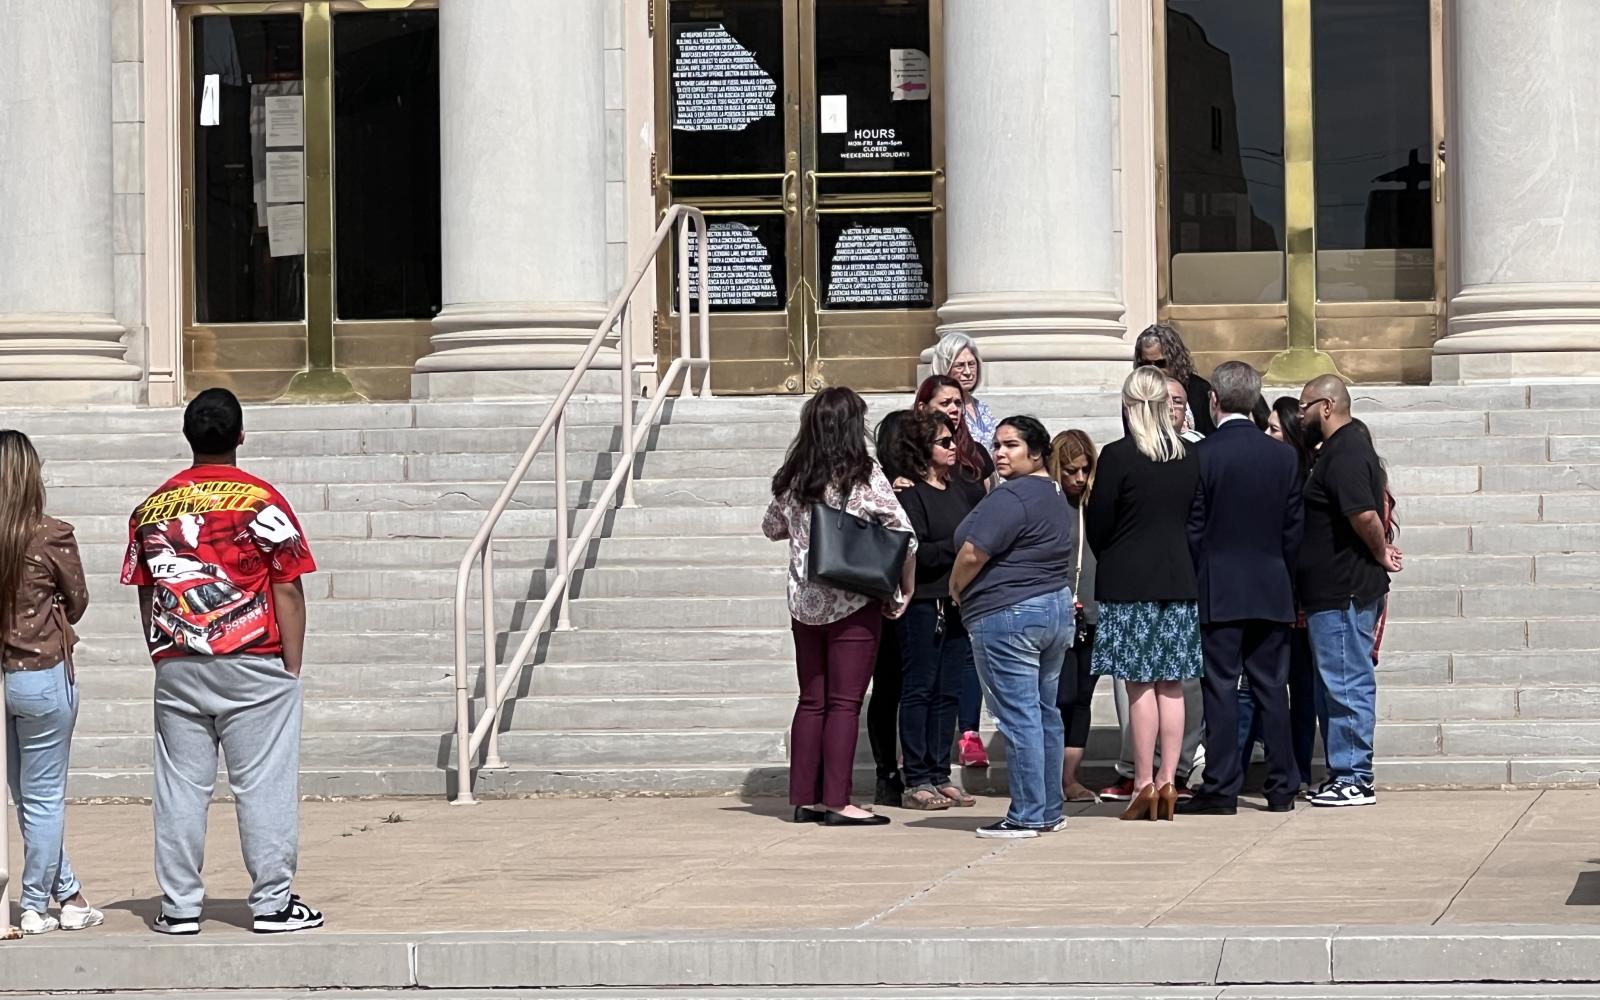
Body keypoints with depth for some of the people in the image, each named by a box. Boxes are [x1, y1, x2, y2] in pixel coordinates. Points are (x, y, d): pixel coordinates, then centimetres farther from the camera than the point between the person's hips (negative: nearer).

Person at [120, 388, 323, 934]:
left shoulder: (152, 507, 6)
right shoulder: (261, 500, -6)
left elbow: (146, 594, 9)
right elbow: (287, 590, -6)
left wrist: (163, 657, 16)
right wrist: (292, 666, 0)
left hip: (176, 668, 4)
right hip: (254, 665, -4)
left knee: (180, 787, 7)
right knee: (264, 784, 2)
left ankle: (179, 905, 9)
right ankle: (272, 902, 3)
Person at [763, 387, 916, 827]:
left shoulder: (792, 478, 5)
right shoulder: (865, 477, -9)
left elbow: (771, 527, 20)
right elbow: (905, 537, -12)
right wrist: (905, 590, 0)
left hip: (805, 603, 5)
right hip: (854, 604, -5)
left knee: (811, 701, 11)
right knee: (845, 704, -2)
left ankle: (804, 799, 12)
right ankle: (836, 802, -5)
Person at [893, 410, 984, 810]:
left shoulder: (962, 488, 11)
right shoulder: (910, 494, -9)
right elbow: (916, 553, -17)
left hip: (958, 604, 7)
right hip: (924, 602, -7)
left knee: (948, 691, 9)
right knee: (919, 690, -1)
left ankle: (940, 776, 16)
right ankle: (916, 781, 2)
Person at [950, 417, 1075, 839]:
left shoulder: (1010, 497, -16)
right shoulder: (1055, 494, 16)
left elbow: (973, 554, -20)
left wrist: (956, 590, 0)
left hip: (1007, 616, -10)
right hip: (1057, 607, 10)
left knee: (1018, 716, -7)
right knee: (1046, 713, 13)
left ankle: (1027, 816, -7)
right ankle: (1050, 811, 18)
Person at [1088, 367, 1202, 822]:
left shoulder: (1117, 457, -11)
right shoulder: (1188, 457, 4)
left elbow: (1097, 525, -6)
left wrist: (1110, 562, 13)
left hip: (1128, 581, -5)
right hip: (1178, 579, 5)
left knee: (1139, 685, -3)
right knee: (1170, 683, 7)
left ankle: (1144, 785, -3)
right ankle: (1168, 782, 7)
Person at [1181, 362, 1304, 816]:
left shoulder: (1202, 454, -9)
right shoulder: (1283, 456, 3)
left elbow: (1192, 528, -8)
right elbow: (1294, 528, 6)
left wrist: (1193, 583, 3)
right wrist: (1286, 582, 16)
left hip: (1219, 591, -4)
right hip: (1271, 591, 4)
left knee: (1221, 687, -1)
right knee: (1271, 687, 7)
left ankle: (1222, 787, -2)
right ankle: (1282, 787, 9)